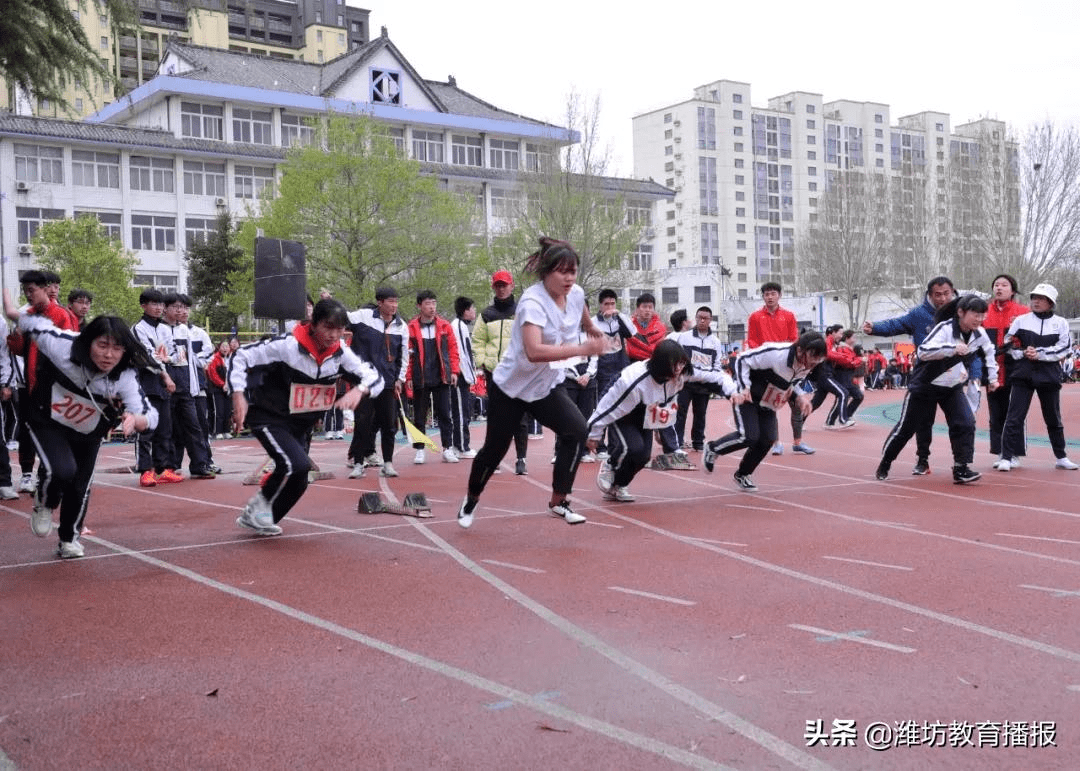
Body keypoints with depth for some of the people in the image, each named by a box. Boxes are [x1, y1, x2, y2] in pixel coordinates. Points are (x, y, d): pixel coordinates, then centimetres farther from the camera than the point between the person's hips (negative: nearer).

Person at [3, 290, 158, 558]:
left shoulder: (125, 377, -32)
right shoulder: (62, 346, -35)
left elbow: (149, 416, -37)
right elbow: (34, 322, -15)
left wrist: (134, 420, -61)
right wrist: (11, 310, 5)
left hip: (88, 434, 2)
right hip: (47, 423, -2)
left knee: (80, 488, 11)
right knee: (61, 470, -25)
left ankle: (69, 539, 39)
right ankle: (44, 506, 11)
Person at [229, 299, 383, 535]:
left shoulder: (341, 354, -10)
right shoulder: (287, 346, -24)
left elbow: (375, 377, -9)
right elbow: (241, 357, -19)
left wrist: (359, 390, -32)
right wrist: (239, 396, -30)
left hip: (300, 425, 7)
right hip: (268, 418, -7)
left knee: (298, 482, 12)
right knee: (298, 464, -27)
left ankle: (255, 518, 35)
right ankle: (261, 502, 1)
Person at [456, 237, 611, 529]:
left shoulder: (576, 294, -9)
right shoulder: (533, 302, -30)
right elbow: (534, 351, -46)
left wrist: (593, 330, 33)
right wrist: (582, 349, -49)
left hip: (546, 387, 5)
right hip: (510, 387, -5)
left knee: (576, 429, -18)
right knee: (495, 449, 6)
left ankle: (558, 502, -8)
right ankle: (471, 499, 36)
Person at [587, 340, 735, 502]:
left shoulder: (683, 371, -24)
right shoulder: (635, 381, -39)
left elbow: (713, 373, -14)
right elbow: (609, 407, -28)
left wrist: (732, 391, -28)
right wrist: (593, 434, -18)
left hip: (643, 419, 6)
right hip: (621, 418, -6)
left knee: (643, 456, -4)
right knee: (633, 448, -28)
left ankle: (618, 486, 20)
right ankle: (610, 466, 4)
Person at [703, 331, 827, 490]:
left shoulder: (807, 365, -10)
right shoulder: (775, 353, -34)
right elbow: (742, 360, -24)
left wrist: (801, 396, -9)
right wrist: (744, 387, -29)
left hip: (767, 404, 7)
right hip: (746, 397, -7)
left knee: (767, 440, -3)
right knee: (749, 437, -20)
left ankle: (742, 475, 19)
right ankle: (713, 449, 6)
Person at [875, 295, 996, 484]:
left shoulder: (979, 334, -7)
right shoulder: (945, 328, -26)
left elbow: (988, 352, 16)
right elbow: (922, 352, -40)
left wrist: (992, 377, 16)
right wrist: (953, 348, -47)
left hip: (953, 387, 5)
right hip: (925, 385, -5)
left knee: (966, 423, -15)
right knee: (906, 427, 4)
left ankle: (961, 469, -8)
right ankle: (884, 464, 23)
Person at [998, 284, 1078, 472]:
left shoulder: (1061, 323, 5)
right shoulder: (1021, 320, 5)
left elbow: (1062, 349, -5)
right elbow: (1008, 344, 2)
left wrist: (1039, 354, -16)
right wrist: (1024, 353, -15)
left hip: (1049, 376, 1)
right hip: (1023, 374, -1)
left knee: (1054, 419, 13)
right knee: (1014, 417, -7)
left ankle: (1061, 457, 26)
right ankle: (1007, 458, -6)